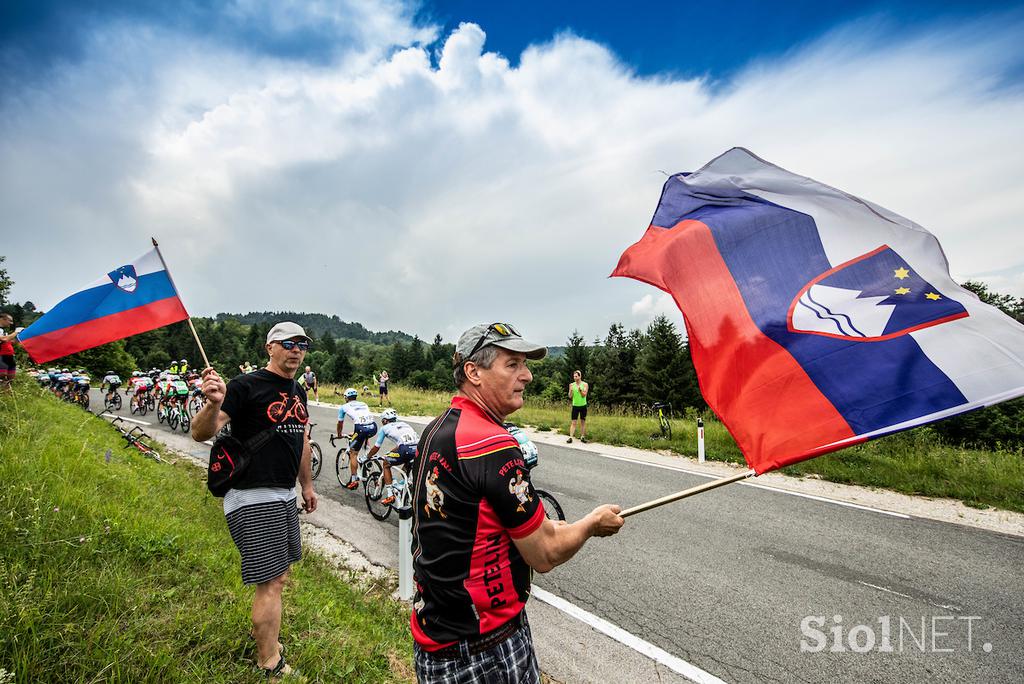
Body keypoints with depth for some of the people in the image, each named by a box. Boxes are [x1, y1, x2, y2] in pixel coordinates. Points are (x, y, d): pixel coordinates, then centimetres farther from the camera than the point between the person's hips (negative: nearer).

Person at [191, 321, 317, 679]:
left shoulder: (298, 391, 11)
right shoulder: (246, 386, -13)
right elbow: (201, 434, -19)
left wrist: (307, 485, 24)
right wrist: (214, 404, -40)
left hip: (285, 496, 8)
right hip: (253, 498, -8)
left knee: (277, 575, 19)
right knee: (271, 583, -1)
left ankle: (263, 633, 41)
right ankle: (272, 668, 16)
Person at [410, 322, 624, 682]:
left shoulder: (435, 430, 1)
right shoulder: (493, 445, -27)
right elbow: (545, 556, -19)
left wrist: (540, 527, 10)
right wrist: (593, 523, -1)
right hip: (482, 649, -8)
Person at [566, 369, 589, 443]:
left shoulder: (585, 384, -4)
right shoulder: (572, 385, 1)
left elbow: (584, 395, -12)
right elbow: (570, 396, 0)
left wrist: (580, 389, -28)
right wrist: (571, 389, -18)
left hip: (583, 406, -1)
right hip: (575, 406, 1)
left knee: (583, 422, 8)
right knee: (573, 422, -3)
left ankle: (582, 437, 17)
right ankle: (570, 437, -6)